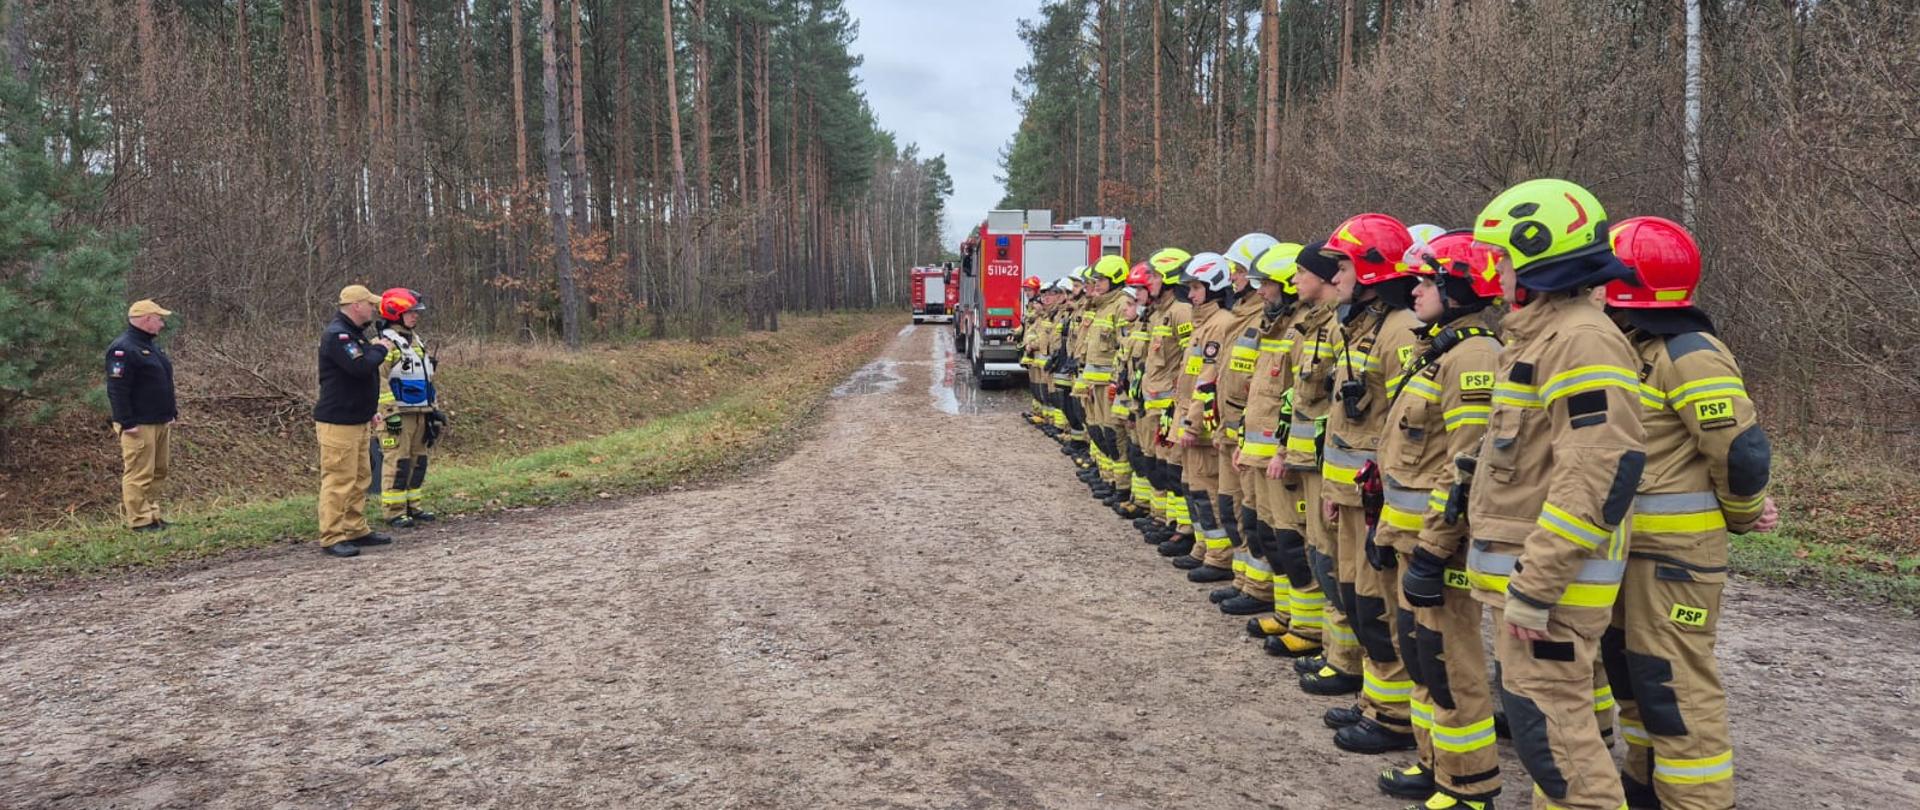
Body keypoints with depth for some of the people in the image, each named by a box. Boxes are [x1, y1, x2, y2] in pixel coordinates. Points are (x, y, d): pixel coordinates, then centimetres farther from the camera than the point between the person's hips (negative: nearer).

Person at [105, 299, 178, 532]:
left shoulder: (151, 346, 18)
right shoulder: (123, 349, -14)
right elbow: (117, 390, -19)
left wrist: (172, 411, 22)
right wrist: (127, 423, -22)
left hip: (160, 423, 10)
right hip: (139, 425, -10)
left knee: (158, 472, 13)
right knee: (139, 473, -6)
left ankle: (152, 515, 20)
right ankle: (139, 520, -2)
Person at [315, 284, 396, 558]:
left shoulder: (354, 333, 16)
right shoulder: (336, 335, -17)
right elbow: (360, 367, -29)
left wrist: (370, 410, 23)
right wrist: (380, 349, -11)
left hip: (357, 420, 11)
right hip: (338, 422, -11)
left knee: (360, 478, 15)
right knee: (339, 480, -7)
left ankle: (356, 530, 23)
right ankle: (332, 538, -2)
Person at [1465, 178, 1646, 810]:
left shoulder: (1582, 341, -19)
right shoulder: (1540, 334, 15)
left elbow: (1598, 476, -26)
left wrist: (1535, 586, -24)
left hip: (1551, 575, -10)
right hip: (1525, 567, 10)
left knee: (1547, 720, -5)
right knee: (1528, 705, 18)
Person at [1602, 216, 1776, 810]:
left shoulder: (1689, 356, -18)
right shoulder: (1632, 350, 13)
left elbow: (1742, 452, -22)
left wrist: (1742, 516, -4)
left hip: (1674, 549, -10)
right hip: (1630, 543, 10)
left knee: (1673, 681, -6)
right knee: (1626, 663, 19)